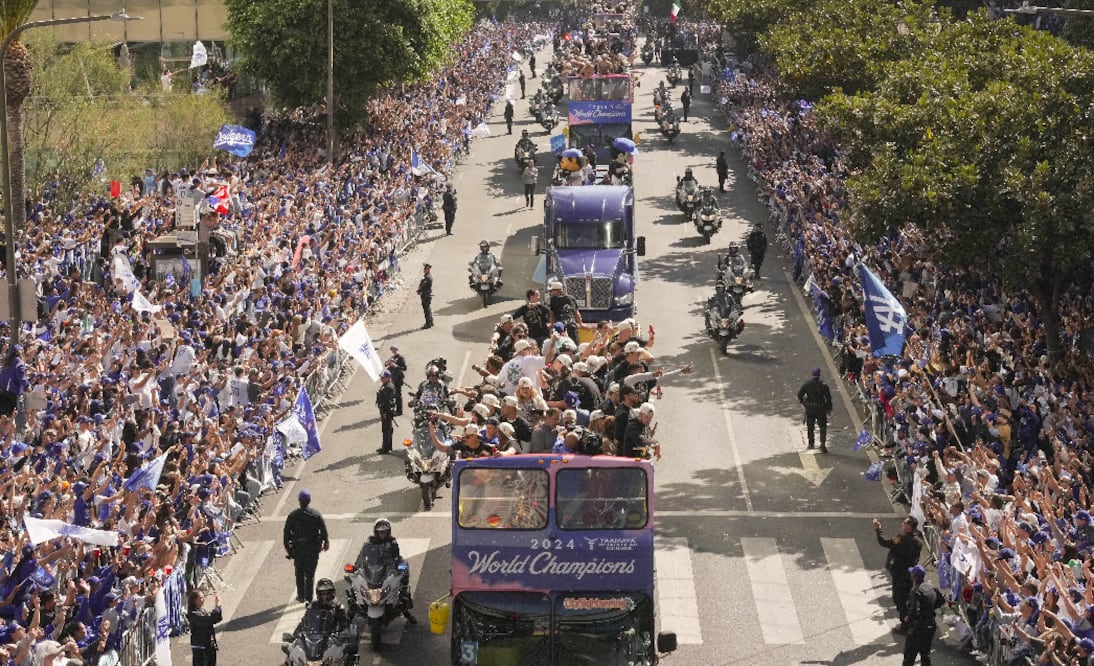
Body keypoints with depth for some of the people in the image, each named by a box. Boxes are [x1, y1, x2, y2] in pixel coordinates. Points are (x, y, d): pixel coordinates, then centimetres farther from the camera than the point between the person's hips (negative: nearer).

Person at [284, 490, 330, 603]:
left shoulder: (293, 515, -9)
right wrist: (325, 542, 11)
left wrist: (287, 546, 7)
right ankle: (308, 598, 7)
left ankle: (301, 595, 24)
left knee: (299, 572, 17)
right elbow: (324, 530, -5)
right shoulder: (316, 515, -11)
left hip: (297, 548, 1)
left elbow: (286, 532, -4)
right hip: (313, 549, -1)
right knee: (310, 574, 6)